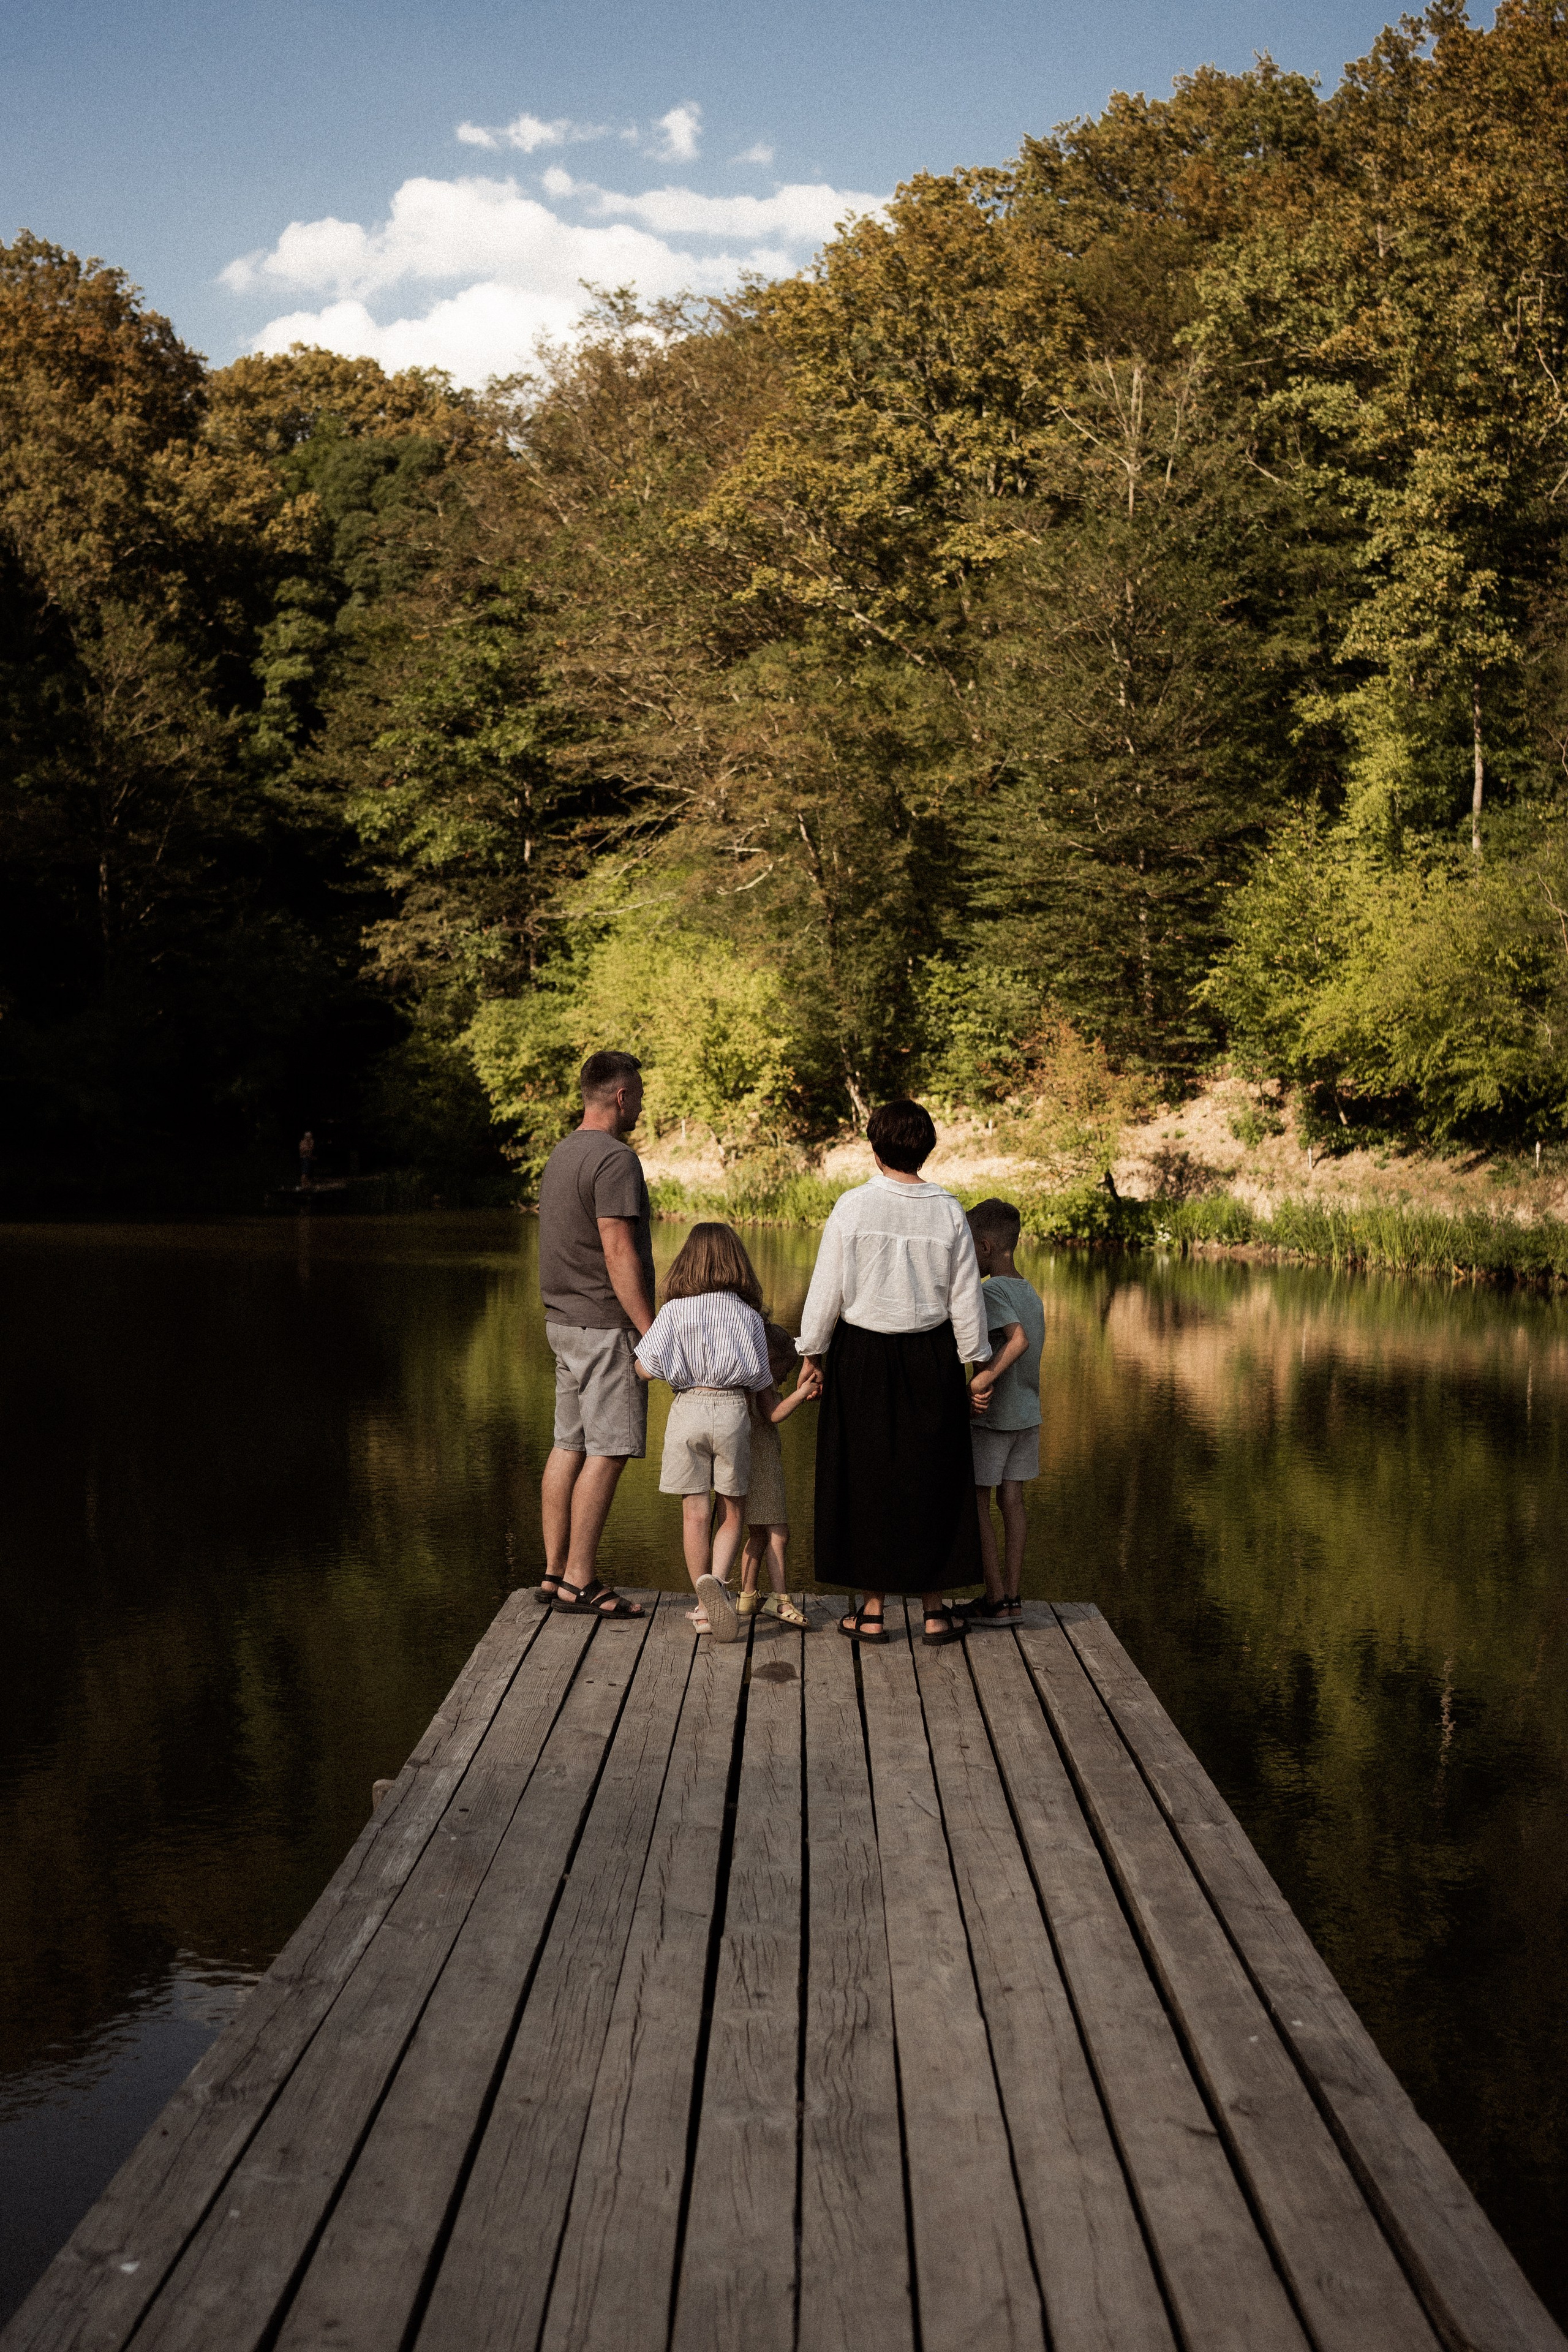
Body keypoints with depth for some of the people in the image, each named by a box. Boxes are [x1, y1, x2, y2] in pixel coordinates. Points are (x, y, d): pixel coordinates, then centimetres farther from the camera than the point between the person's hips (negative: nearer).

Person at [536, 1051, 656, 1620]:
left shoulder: (561, 1155, 15)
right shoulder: (615, 1158, -15)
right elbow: (619, 1254, -21)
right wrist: (651, 1331, -18)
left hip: (564, 1320, 10)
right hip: (605, 1325, -10)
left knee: (569, 1446, 12)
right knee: (608, 1452, -6)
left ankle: (555, 1572, 16)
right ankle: (580, 1582, -4)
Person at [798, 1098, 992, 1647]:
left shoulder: (853, 1207, -9)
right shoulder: (948, 1212, -4)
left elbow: (827, 1289, -5)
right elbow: (966, 1298, 0)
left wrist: (812, 1353, 5)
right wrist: (977, 1363, 10)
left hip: (862, 1355, -1)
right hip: (930, 1356, 1)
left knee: (866, 1476, 8)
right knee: (930, 1476, 11)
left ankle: (872, 1611, 13)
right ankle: (936, 1610, 16)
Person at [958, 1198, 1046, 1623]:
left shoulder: (991, 1291, -17)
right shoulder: (1031, 1294, 9)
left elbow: (1018, 1339, -31)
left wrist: (984, 1380, -31)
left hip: (992, 1416, -8)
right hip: (1028, 1413, 8)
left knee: (975, 1502, 1)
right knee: (1012, 1498, 10)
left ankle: (994, 1600, 2)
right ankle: (1012, 1596, 11)